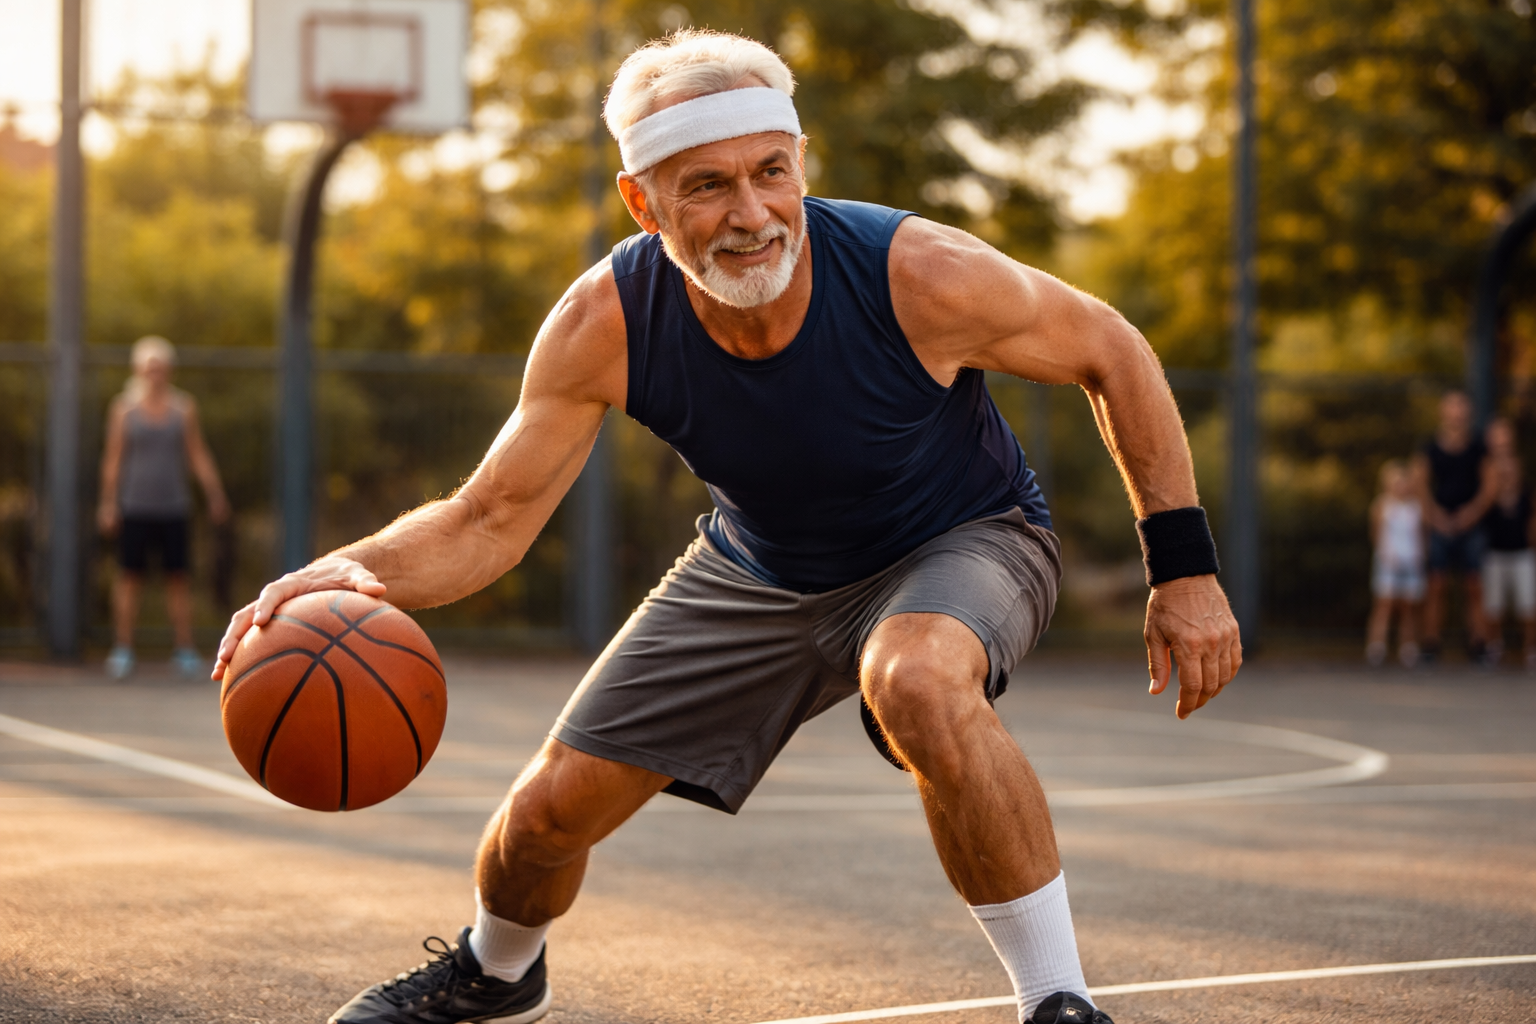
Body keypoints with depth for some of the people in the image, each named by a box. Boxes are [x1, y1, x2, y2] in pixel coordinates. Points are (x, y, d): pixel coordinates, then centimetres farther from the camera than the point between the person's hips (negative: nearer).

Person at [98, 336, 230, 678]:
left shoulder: (183, 407, 7)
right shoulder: (124, 407, 2)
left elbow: (198, 455, 9)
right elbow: (113, 457, 2)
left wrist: (216, 495, 1)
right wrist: (108, 503, -3)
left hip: (172, 507, 1)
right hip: (134, 508, -1)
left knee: (178, 576, 1)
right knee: (130, 575, -2)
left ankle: (184, 650, 5)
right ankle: (122, 650, 3)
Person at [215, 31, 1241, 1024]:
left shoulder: (920, 274, -34)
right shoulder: (605, 323, -26)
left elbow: (1111, 352, -17)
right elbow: (490, 521, -20)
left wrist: (1184, 566, -17)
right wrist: (351, 571, -41)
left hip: (962, 541, -4)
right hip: (761, 568, 4)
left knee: (917, 681, -41)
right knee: (552, 806, 6)